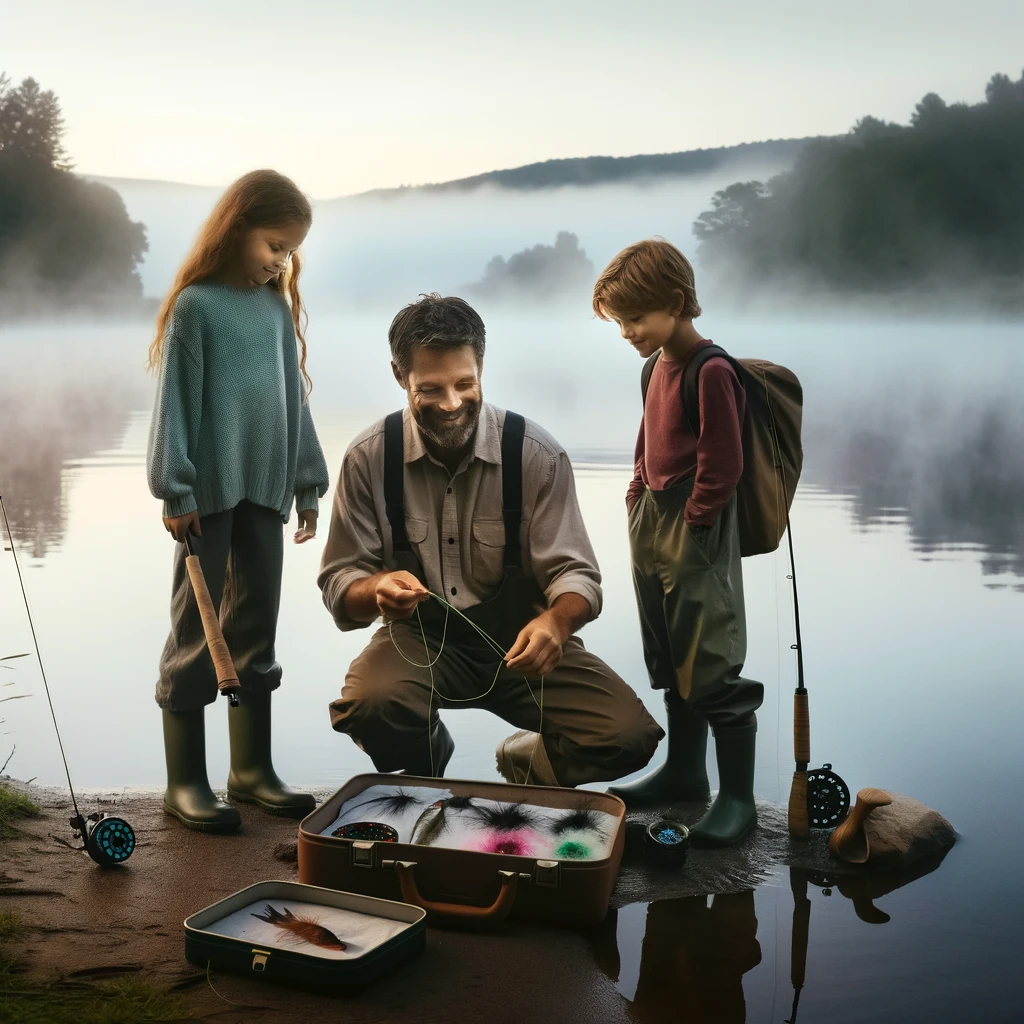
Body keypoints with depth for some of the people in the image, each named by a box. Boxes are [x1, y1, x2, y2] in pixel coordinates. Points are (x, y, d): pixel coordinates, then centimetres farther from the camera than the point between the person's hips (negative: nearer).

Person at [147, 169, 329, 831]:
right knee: (197, 633, 0)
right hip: (210, 494, -6)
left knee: (257, 628, 10)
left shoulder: (279, 307, 10)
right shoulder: (196, 305, -7)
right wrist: (175, 489, -12)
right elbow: (175, 401, -8)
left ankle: (252, 769, 20)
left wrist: (307, 481, 13)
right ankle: (186, 781, 7)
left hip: (266, 492, 6)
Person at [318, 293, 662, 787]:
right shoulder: (369, 457, -8)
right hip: (419, 637, 0)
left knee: (629, 734, -23)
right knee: (366, 704, -34)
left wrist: (556, 620, -34)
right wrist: (377, 589, -29)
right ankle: (426, 771, 6)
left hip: (520, 639, 0)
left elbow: (575, 573, -9)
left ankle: (526, 765, 14)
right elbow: (339, 583, -3)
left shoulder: (536, 454, -10)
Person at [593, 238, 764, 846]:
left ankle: (738, 799, 4)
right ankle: (685, 772, 33)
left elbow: (722, 465, -18)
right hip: (654, 530, 10)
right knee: (670, 661, 18)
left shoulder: (711, 372, -17)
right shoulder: (657, 367, 11)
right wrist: (639, 501, 13)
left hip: (696, 535, -9)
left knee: (712, 669, -6)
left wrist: (689, 524, -15)